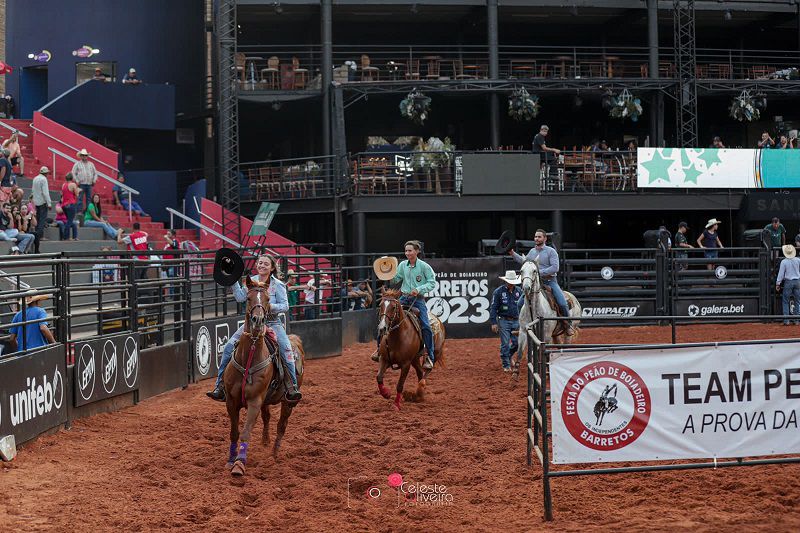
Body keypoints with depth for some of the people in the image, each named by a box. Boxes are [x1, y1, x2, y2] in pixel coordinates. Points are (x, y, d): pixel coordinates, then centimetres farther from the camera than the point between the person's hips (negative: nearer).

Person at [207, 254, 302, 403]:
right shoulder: (251, 281, 5)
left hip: (272, 323, -3)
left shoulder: (278, 285, -7)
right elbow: (241, 297, -1)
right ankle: (219, 386, -5)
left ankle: (293, 387, -17)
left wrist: (271, 307, -27)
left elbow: (285, 306, -10)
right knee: (229, 347, -11)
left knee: (286, 349, -25)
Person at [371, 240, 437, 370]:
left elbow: (432, 283, -6)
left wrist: (419, 289, -19)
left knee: (425, 327, -16)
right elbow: (395, 280, 11)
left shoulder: (424, 266, -5)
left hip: (418, 299, -4)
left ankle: (430, 357, -8)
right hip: (404, 298, 4)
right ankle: (380, 347, 9)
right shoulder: (402, 265, 7)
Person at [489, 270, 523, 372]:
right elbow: (493, 308, -7)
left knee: (517, 342, 5)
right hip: (504, 321, -4)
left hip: (516, 321, 4)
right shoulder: (498, 292, -8)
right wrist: (493, 323, -13)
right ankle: (506, 365, 7)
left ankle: (507, 355, 33)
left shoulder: (518, 291, 4)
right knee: (505, 343, -3)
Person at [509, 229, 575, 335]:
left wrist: (540, 272, -22)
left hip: (550, 282, -5)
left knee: (562, 303, -19)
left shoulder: (551, 251, -5)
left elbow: (555, 268, -16)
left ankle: (568, 324, 2)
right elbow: (523, 261, 32)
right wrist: (512, 253, 22)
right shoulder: (532, 251, 13)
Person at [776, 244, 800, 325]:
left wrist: (778, 284, 0)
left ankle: (786, 320, -1)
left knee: (785, 301, 4)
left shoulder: (784, 262, -10)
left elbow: (781, 273, -7)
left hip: (788, 282, -3)